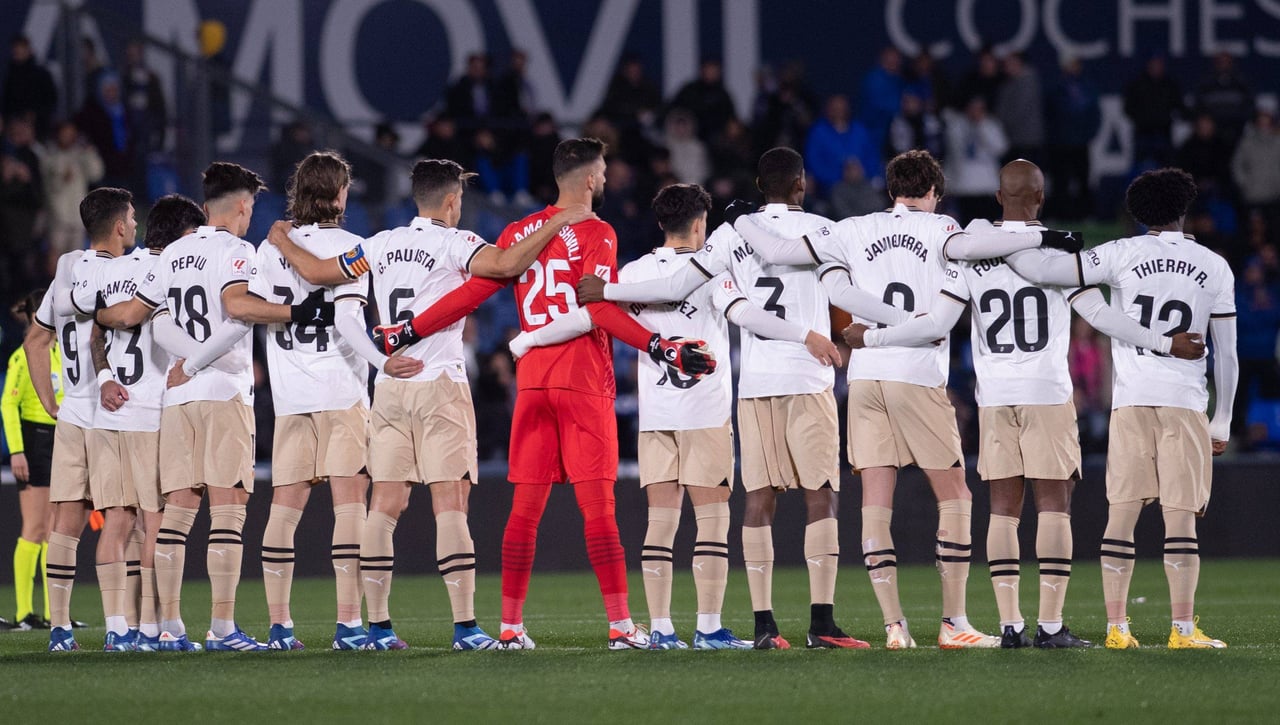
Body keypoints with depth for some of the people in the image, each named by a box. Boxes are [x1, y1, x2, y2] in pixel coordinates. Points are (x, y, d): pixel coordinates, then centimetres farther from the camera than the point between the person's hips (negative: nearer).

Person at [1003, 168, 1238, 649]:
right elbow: (1226, 354, 8)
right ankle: (1183, 628, -4)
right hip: (1185, 403, 0)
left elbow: (1044, 271, -6)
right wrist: (1222, 423, 16)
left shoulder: (1123, 255, 2)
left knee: (1122, 515, 4)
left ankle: (1117, 626, 3)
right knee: (1180, 518, -1)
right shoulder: (1214, 269, 7)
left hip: (1130, 399, 0)